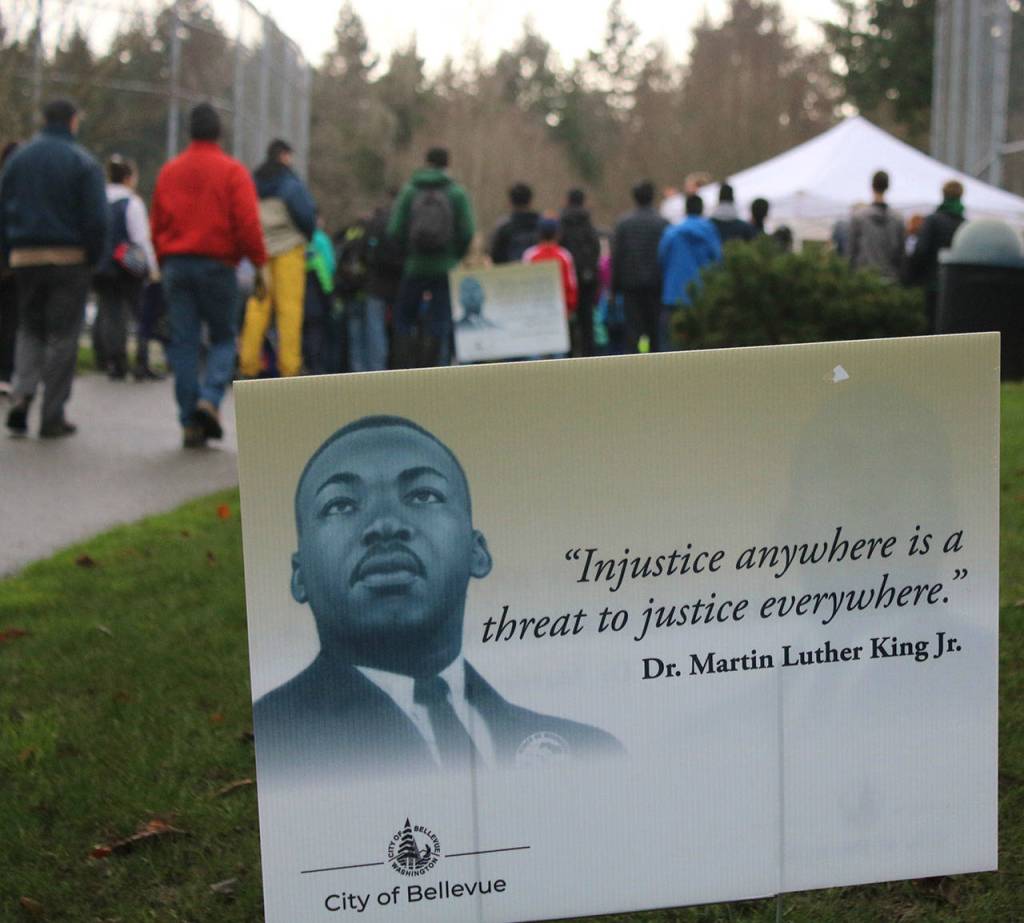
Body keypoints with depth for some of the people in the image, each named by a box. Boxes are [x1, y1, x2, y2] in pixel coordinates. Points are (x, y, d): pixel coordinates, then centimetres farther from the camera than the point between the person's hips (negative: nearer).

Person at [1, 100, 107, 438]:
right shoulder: (83, 162, -6)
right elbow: (96, 219, -11)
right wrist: (93, 258, -1)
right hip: (69, 258, -3)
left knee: (29, 329, 17)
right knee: (62, 335, 3)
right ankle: (52, 416, 4)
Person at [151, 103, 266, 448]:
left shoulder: (169, 172, 10)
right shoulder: (232, 171, -4)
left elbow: (156, 224, 12)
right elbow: (247, 224, -11)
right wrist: (259, 264, -4)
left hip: (175, 264, 3)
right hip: (217, 264, -3)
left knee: (183, 343, 5)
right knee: (223, 338, 9)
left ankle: (191, 423, 2)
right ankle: (210, 398, -15)